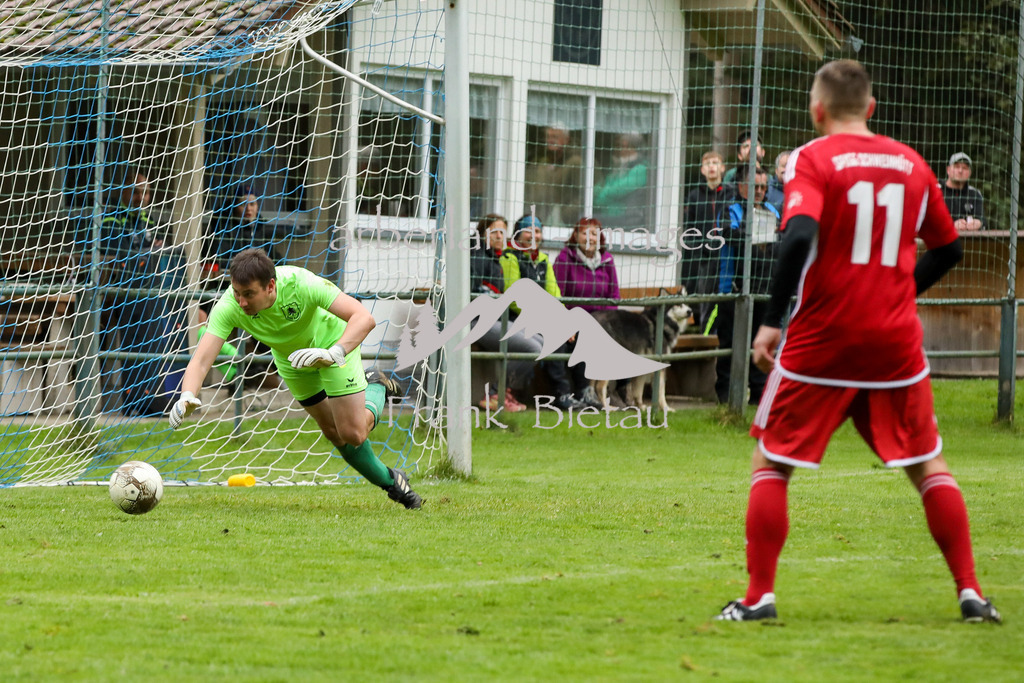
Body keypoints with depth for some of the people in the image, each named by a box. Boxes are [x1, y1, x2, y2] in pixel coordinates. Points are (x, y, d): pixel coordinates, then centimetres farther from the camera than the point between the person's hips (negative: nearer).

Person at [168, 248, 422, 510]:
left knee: (352, 434, -8)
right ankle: (389, 482, 38)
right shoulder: (229, 307, -35)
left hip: (333, 340, -4)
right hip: (290, 357, 4)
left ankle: (375, 389, 25)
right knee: (333, 433, 13)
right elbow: (201, 360, -40)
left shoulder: (301, 284, -43)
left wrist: (333, 353, -64)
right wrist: (187, 397, -61)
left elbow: (364, 318, -48)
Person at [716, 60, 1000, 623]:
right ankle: (970, 591, 8)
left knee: (770, 462, 9)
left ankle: (759, 595, 4)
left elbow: (800, 235, -21)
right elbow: (948, 249, 18)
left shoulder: (812, 159, -5)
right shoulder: (911, 164, 9)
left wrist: (772, 321, -16)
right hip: (896, 341, 3)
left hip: (820, 340, -3)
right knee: (929, 466, 14)